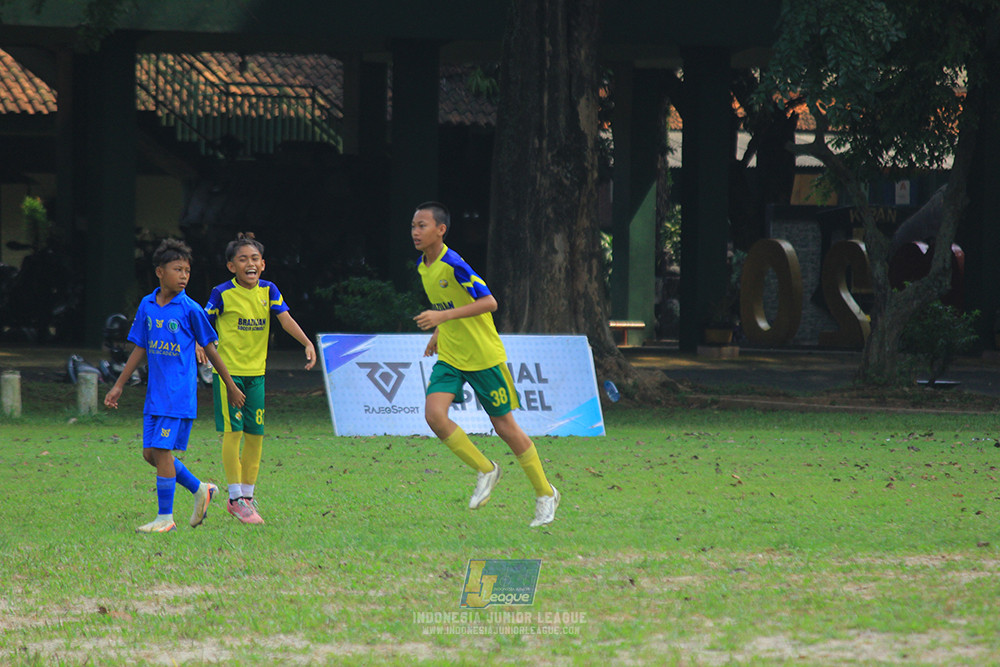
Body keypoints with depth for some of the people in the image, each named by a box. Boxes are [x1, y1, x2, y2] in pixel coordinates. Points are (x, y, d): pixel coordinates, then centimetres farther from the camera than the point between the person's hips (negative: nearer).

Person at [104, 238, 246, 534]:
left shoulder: (190, 309, -7)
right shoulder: (147, 306, 7)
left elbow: (210, 348, 1)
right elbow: (140, 349, 15)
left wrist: (231, 387, 6)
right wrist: (119, 385, 15)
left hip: (179, 394, -6)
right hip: (155, 393, 6)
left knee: (162, 450, -9)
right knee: (150, 453, 7)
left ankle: (165, 517, 0)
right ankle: (200, 490, 25)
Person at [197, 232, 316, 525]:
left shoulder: (268, 291, 3)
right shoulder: (223, 294, -7)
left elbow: (286, 319, -6)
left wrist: (307, 343, -20)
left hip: (256, 372, 5)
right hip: (228, 370, -5)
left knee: (255, 435, 7)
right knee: (232, 432, -9)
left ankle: (248, 494, 18)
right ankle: (236, 497, -6)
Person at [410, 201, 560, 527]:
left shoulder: (453, 265, -21)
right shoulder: (423, 267, 4)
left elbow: (489, 302, -28)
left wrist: (443, 317, -34)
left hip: (483, 357, -7)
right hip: (450, 358, 7)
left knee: (505, 427, 2)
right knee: (434, 414, -16)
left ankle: (545, 494, 20)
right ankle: (485, 470, 5)